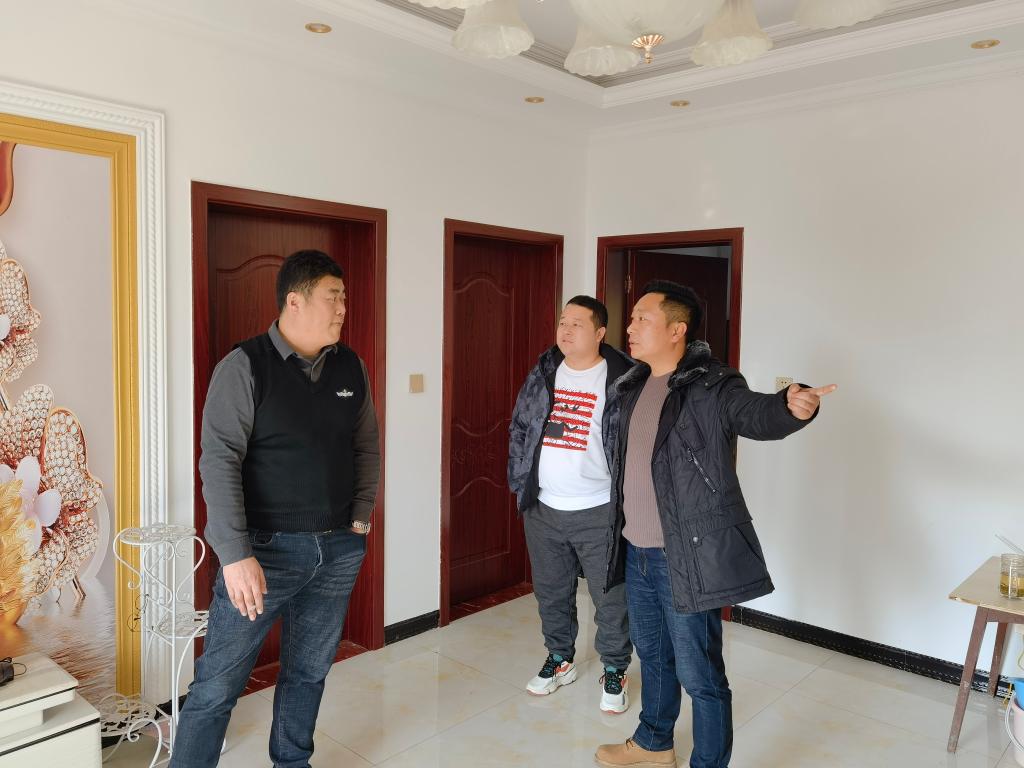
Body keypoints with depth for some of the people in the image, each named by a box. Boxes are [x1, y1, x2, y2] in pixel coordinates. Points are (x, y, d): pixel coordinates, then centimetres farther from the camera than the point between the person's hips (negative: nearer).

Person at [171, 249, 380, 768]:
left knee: (309, 671, 18)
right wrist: (236, 554, -20)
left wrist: (361, 518, 5)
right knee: (218, 685, 4)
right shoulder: (245, 366, -10)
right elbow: (219, 461, -15)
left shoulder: (351, 367, 6)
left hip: (339, 549, 5)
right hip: (268, 549, -4)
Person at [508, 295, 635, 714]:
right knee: (551, 592, 18)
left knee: (611, 596, 7)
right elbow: (519, 428, 12)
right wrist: (520, 482, 7)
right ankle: (559, 660, 39)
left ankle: (615, 671, 28)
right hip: (543, 508, 5)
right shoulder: (543, 374, 5)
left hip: (599, 511, -5)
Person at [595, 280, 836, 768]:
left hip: (686, 557, -7)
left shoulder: (712, 387, -15)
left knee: (699, 673, 5)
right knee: (652, 654, 25)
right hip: (636, 551, 8)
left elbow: (756, 413, -35)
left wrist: (793, 406, -55)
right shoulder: (633, 387, 7)